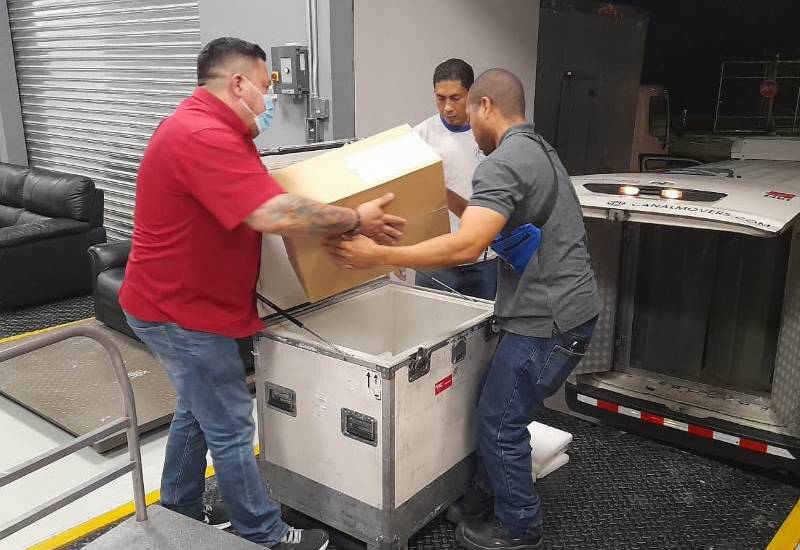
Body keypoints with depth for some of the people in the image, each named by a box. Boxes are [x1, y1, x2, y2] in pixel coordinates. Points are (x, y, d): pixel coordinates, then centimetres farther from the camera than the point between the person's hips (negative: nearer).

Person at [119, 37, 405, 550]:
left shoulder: (208, 128, 10)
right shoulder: (203, 136, -26)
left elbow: (259, 198, 14)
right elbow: (276, 215, -35)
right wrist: (356, 219, -25)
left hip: (183, 298, 11)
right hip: (181, 310, -11)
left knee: (198, 408, 22)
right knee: (230, 425, 1)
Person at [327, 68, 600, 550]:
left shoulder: (503, 163, -19)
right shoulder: (536, 149, 15)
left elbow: (466, 247, -32)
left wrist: (379, 255, -29)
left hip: (549, 319, -10)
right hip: (562, 308, 10)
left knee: (500, 422, 5)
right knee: (499, 412, 19)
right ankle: (488, 499, 35)